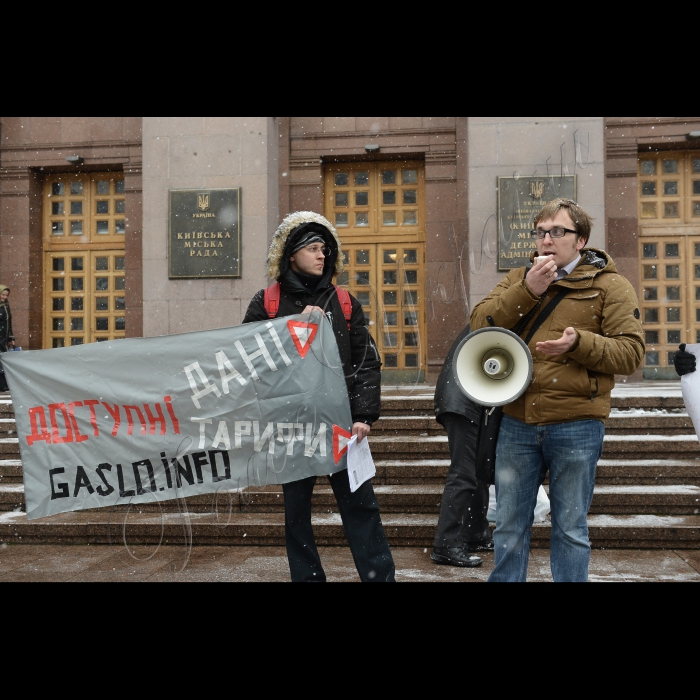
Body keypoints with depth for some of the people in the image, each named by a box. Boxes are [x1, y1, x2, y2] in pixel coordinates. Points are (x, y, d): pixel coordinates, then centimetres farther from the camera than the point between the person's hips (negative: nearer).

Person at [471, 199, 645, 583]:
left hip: (576, 425, -3)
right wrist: (527, 290, -13)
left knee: (570, 529, 10)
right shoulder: (520, 278, 11)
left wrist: (579, 343, -22)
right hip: (516, 423, 3)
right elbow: (480, 324, -3)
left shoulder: (610, 286, 0)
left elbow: (632, 352, -7)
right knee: (509, 526, 13)